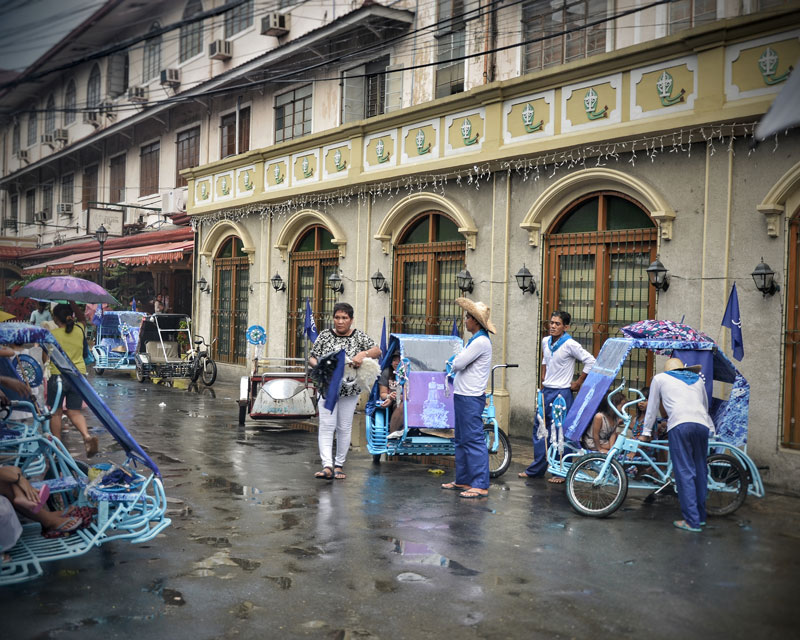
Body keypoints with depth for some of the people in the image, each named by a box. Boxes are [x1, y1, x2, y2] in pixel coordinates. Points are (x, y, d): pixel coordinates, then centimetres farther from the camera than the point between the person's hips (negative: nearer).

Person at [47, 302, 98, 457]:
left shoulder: (52, 334, -7)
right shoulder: (79, 330, 2)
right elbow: (82, 318, 26)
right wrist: (72, 303, 23)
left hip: (58, 376, -3)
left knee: (56, 411, 11)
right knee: (74, 411, 10)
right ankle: (87, 436, -14)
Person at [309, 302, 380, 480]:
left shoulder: (359, 336, 1)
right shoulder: (325, 335, 2)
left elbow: (377, 351, -7)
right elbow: (312, 358, 3)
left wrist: (363, 354, -26)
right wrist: (317, 365, -20)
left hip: (350, 390, 1)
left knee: (344, 427, 7)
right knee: (326, 426, -10)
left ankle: (339, 465, 19)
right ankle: (327, 466, -15)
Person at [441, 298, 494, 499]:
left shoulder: (481, 341, -16)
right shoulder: (475, 339, 17)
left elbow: (458, 364, -18)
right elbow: (459, 365, 18)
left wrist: (455, 360, 1)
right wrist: (458, 361, -1)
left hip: (471, 399, -11)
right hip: (463, 395, 11)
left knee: (474, 440, -8)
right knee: (461, 440, 16)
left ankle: (481, 486, -5)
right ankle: (463, 480, 24)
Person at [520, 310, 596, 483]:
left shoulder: (570, 344, -14)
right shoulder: (545, 342, 7)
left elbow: (590, 361, -14)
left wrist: (578, 383, -10)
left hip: (562, 393, -7)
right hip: (546, 391, 7)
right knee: (539, 429, 10)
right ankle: (536, 469, 20)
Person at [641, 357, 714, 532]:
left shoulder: (660, 378, 21)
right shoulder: (697, 379, 31)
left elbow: (652, 408, 22)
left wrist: (646, 431, 30)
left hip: (679, 425, -4)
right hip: (702, 425, 4)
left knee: (685, 473, -5)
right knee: (700, 471, 14)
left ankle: (692, 521, -7)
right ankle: (701, 516, 23)